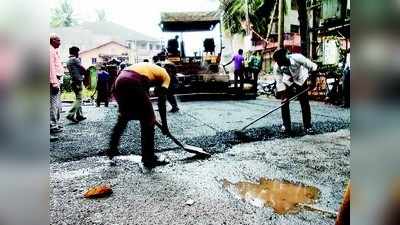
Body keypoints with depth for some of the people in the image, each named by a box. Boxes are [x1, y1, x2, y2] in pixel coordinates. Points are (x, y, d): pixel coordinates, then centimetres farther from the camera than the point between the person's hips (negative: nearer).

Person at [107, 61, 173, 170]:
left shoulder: (149, 67, 35)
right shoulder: (165, 75, 15)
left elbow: (144, 89, 41)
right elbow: (161, 102, 8)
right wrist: (164, 124, 14)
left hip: (119, 81, 8)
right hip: (133, 84, -8)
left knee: (123, 117, 27)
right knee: (148, 120, 7)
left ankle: (112, 149, 38)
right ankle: (149, 159, 12)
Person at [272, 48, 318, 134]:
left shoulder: (297, 58, -36)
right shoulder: (276, 67, -28)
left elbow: (312, 67, -26)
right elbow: (279, 82, -22)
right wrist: (283, 95, -27)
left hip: (301, 80, -1)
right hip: (287, 81, 2)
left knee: (305, 103, -4)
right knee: (284, 102, -7)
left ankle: (308, 126, 6)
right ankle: (286, 125, 7)